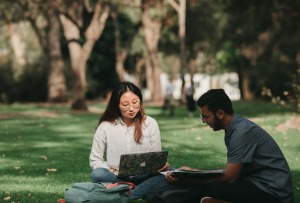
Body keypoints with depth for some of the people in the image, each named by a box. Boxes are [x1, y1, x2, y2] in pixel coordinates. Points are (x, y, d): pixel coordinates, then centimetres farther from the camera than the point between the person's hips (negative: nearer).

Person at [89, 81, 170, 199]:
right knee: (98, 174, -33)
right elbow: (95, 160, 1)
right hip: (115, 178, -1)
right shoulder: (105, 126, -2)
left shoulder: (150, 123, 1)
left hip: (144, 177, 1)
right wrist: (114, 173, -17)